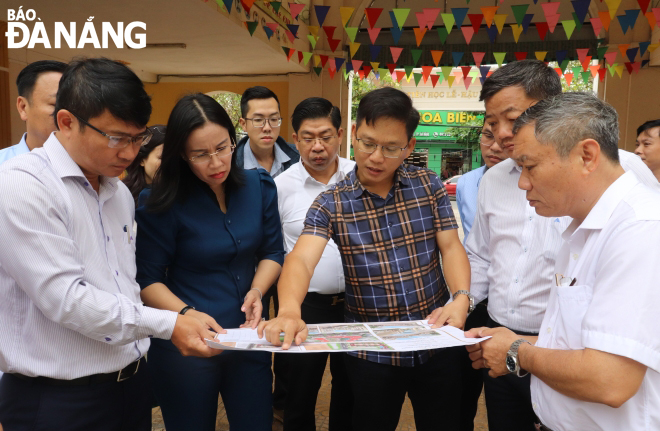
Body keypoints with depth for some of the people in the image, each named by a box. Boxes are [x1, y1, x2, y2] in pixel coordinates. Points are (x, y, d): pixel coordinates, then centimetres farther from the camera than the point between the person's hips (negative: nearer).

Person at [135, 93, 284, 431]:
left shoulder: (259, 186, -3)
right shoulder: (162, 203, -14)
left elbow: (272, 251, 5)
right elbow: (147, 279, -9)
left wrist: (256, 291, -12)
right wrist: (185, 314, -24)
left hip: (248, 336, 4)